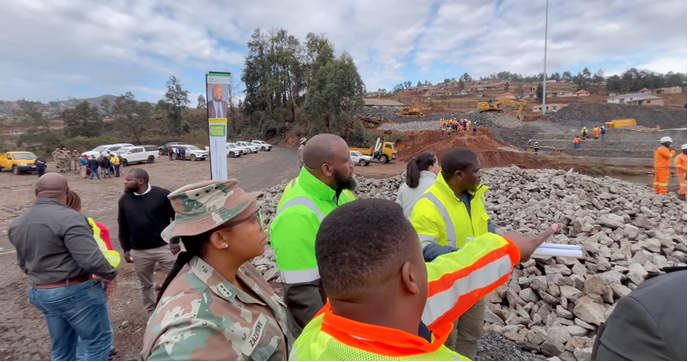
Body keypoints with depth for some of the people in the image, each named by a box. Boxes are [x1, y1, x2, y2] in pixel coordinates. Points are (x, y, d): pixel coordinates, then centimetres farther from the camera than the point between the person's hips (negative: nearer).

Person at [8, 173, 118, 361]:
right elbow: (91, 259, -27)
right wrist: (110, 275, -11)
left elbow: (24, 265, 17)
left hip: (38, 293, 8)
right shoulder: (69, 218, -21)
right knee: (98, 339, 6)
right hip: (76, 291, -8)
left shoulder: (17, 225, 8)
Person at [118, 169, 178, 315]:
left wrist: (175, 240, -8)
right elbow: (123, 226, 11)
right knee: (145, 285, 17)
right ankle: (152, 313, 36)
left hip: (164, 247, -4)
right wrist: (126, 248, 10)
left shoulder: (162, 195, -11)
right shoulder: (124, 200, 3)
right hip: (139, 251, 4)